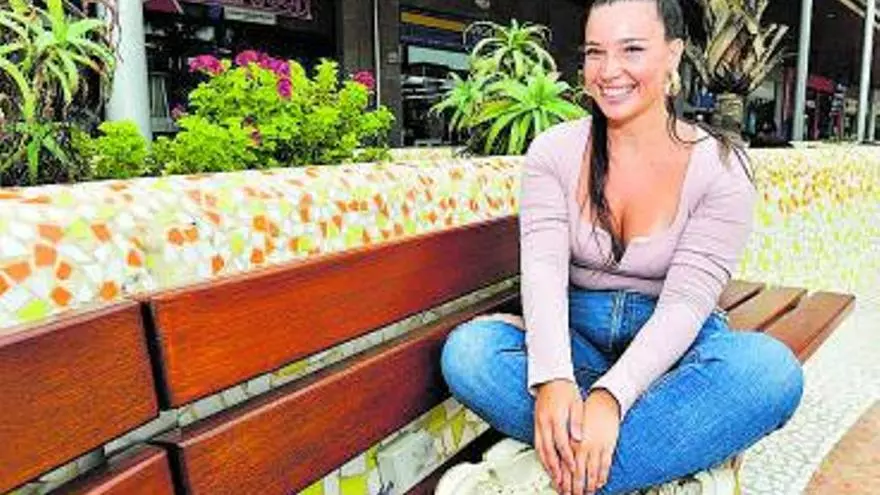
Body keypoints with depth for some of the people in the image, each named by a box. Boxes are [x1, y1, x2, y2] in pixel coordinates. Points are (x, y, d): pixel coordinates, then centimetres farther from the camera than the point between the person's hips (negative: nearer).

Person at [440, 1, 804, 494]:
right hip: (577, 333, 1)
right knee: (467, 350, -27)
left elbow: (686, 300, -17)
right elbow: (543, 270, -16)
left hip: (670, 342, 0)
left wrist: (610, 396, -33)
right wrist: (552, 379, -34)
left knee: (771, 368, -32)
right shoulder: (554, 150, -3)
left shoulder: (720, 166, -8)